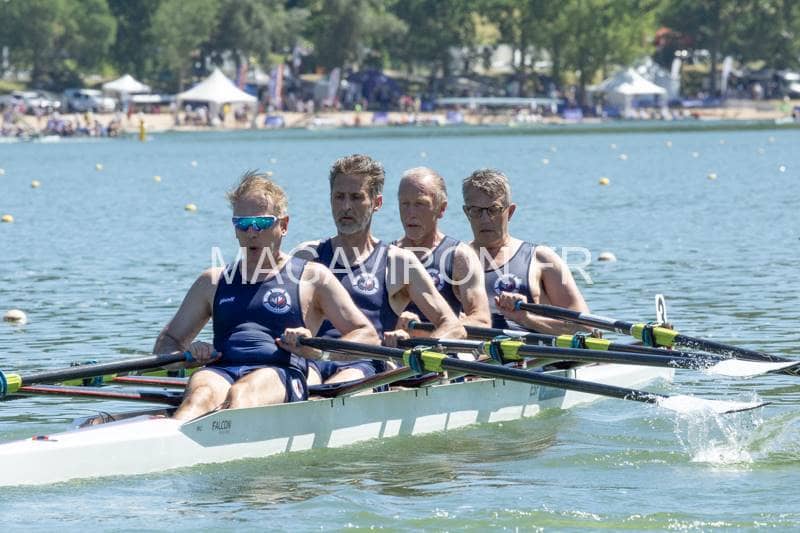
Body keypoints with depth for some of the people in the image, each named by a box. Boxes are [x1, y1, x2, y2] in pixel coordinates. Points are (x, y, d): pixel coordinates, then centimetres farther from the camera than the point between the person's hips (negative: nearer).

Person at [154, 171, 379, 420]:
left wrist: (318, 350, -8)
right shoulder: (213, 281, 29)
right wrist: (186, 354, 3)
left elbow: (368, 336, 12)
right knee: (201, 395, -36)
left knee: (240, 394, -39)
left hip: (281, 374, -2)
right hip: (220, 372, 2)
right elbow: (165, 343, 29)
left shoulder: (312, 277, 19)